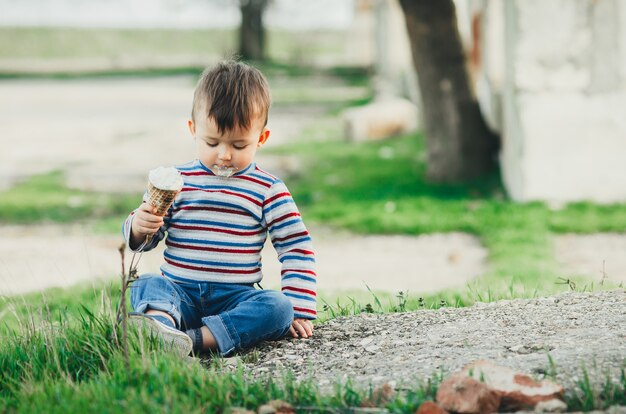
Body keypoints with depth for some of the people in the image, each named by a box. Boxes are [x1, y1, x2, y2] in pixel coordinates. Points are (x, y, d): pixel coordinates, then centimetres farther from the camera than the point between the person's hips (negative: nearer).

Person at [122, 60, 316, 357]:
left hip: (236, 298, -1)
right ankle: (160, 325, -61)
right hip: (179, 292, 1)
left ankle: (194, 340, -43)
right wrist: (139, 226, -12)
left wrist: (298, 310, -5)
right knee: (146, 285, -28)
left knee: (278, 307, -29)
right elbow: (144, 241, 15)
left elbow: (296, 248, 7)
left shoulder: (268, 190, 5)